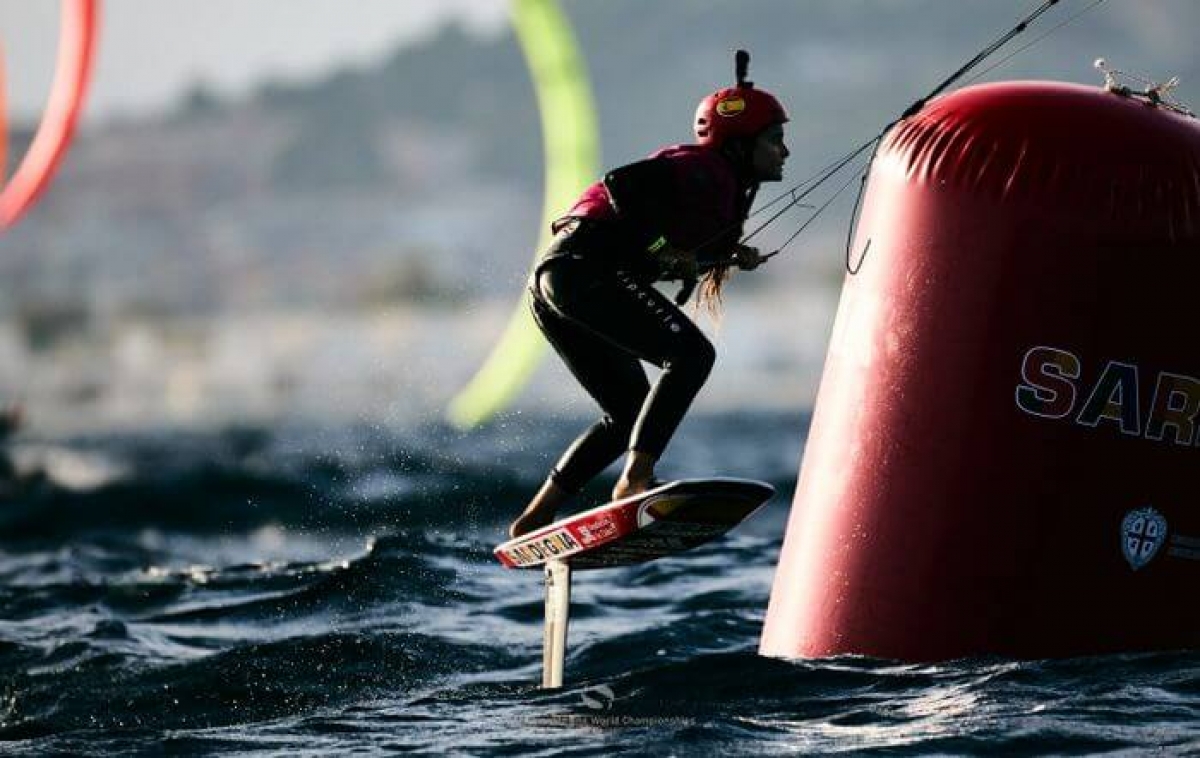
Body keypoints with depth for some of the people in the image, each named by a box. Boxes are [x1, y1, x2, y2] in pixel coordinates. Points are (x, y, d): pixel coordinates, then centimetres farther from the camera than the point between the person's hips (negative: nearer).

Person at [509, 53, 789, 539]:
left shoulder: (722, 188, 22)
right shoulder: (707, 171, -8)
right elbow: (623, 183, -20)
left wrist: (727, 257, 16)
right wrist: (665, 251, -16)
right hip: (581, 267, -11)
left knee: (632, 414, 18)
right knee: (692, 351, -23)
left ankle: (534, 520, 18)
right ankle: (636, 479, -31)